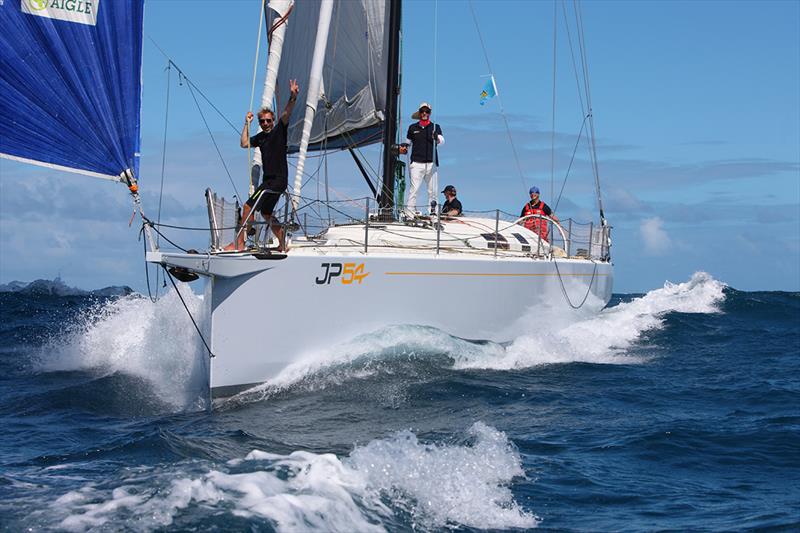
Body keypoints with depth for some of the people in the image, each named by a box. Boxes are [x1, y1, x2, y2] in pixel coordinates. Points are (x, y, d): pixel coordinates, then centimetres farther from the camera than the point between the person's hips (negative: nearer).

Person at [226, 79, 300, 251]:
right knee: (266, 213, 14)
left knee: (248, 206, -9)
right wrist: (247, 124, 13)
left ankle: (239, 243, -6)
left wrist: (293, 97, -36)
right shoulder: (261, 137, 14)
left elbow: (287, 114, -20)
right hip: (269, 180, 9)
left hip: (278, 180, -9)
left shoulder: (279, 130, -5)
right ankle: (283, 244, 19)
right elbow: (244, 143, 19)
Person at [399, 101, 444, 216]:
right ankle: (409, 210, -12)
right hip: (416, 163, -1)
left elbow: (442, 141, -7)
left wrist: (436, 138, -29)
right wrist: (404, 147, -1)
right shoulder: (413, 128, 13)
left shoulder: (435, 127, 10)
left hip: (431, 163, 1)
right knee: (414, 189, -10)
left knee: (433, 190, 1)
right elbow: (408, 142, 22)